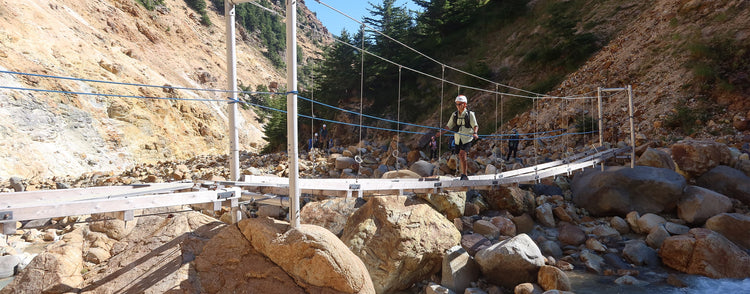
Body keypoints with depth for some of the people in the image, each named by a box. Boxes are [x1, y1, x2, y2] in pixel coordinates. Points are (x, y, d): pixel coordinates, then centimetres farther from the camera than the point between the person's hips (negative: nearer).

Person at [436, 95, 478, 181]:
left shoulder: (470, 114, -3)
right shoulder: (454, 114, 8)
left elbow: (475, 126, -6)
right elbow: (449, 126, 10)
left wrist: (474, 133, -26)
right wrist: (441, 132, -3)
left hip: (467, 138, -5)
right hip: (458, 139, 5)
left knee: (462, 154, -20)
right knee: (461, 157, 7)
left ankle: (464, 175, -15)